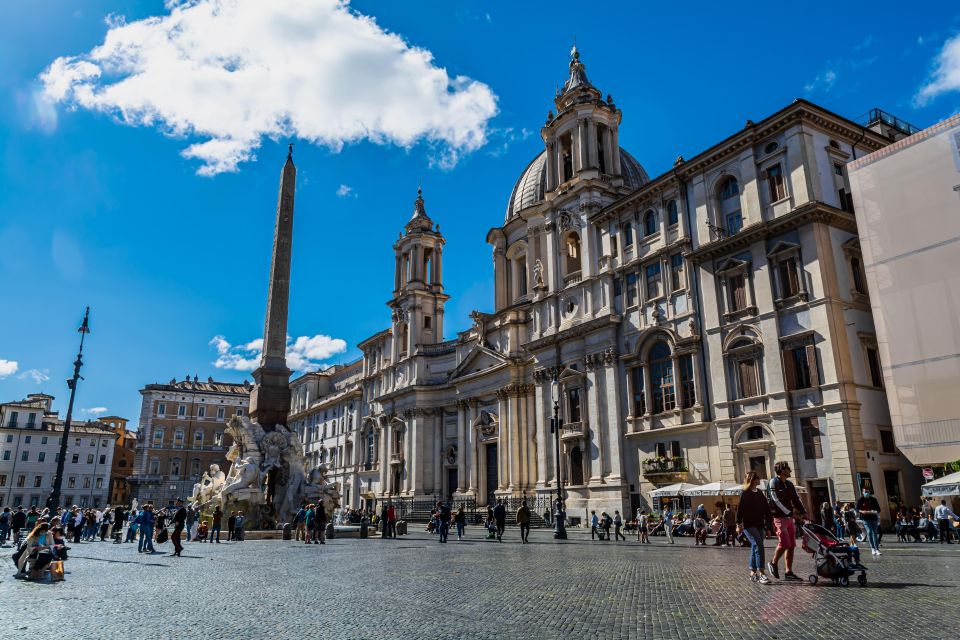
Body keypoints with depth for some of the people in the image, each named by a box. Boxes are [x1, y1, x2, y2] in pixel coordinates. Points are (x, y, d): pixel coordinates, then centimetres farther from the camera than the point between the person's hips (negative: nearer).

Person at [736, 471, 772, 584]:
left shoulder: (760, 493, 13)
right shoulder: (745, 494, -8)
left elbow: (766, 507, 16)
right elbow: (740, 509, -12)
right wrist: (739, 523, -18)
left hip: (759, 525, 7)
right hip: (749, 525, -7)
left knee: (755, 548, 10)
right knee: (758, 546, -17)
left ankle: (753, 573, 18)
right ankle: (761, 573, -17)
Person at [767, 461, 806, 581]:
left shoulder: (789, 484, 16)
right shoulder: (774, 482, -7)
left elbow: (796, 499, 13)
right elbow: (776, 500, -15)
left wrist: (803, 512, -2)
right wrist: (790, 512, -20)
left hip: (790, 518, 7)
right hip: (779, 517, -7)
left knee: (791, 545, 4)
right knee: (784, 543, -13)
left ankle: (789, 572, 9)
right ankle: (773, 563, 8)